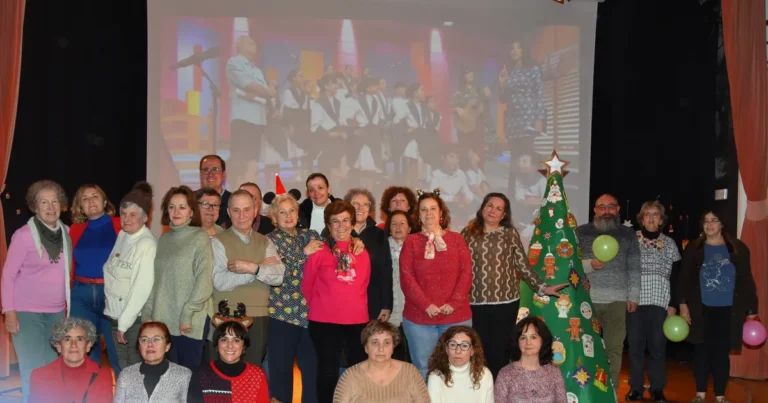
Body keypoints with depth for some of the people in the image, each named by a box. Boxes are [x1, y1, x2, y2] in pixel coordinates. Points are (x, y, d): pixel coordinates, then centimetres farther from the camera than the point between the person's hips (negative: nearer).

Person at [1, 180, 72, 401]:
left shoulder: (66, 233, 5)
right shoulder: (24, 235, -9)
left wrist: (68, 306, 11)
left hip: (56, 312, 5)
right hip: (26, 312, -5)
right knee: (33, 372, -5)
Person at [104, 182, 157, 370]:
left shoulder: (147, 244, -18)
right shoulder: (121, 236, 5)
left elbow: (142, 289, -20)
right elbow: (110, 272, 13)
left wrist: (124, 323, -14)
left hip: (136, 319, -7)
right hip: (115, 314, 7)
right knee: (122, 370, 15)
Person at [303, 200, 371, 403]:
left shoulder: (362, 253, 7)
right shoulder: (318, 251, -3)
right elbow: (307, 285, 5)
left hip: (358, 320, 3)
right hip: (324, 321, -3)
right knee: (328, 371, 5)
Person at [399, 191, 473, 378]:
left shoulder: (456, 239, 10)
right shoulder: (411, 241, 7)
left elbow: (466, 273, 2)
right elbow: (406, 277, -2)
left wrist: (454, 303, -11)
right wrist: (426, 305, -13)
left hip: (456, 316, 1)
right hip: (419, 317, -1)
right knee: (423, 368, 3)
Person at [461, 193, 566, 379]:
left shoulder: (510, 233, 6)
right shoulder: (468, 233, 6)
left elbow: (523, 265, 6)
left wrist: (542, 287, -3)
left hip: (505, 301, 0)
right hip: (475, 302, 0)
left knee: (499, 351, 5)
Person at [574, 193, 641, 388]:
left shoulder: (628, 234, 10)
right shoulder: (581, 232, 4)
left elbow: (634, 268, 8)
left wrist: (633, 296, 3)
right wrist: (589, 264, -16)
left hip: (617, 300, 1)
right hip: (587, 299, -1)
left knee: (614, 348, 5)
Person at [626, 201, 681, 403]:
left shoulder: (669, 243, 8)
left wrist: (673, 303, 2)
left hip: (660, 301, 1)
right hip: (634, 300, 0)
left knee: (658, 346, 3)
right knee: (635, 345, 3)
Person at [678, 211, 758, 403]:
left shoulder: (738, 248, 4)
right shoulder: (694, 248, 4)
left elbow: (746, 281, 5)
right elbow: (684, 279, 2)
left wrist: (751, 310, 1)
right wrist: (683, 304, -7)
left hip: (727, 310, 0)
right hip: (701, 309, 0)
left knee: (722, 352, 4)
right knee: (702, 350, 6)